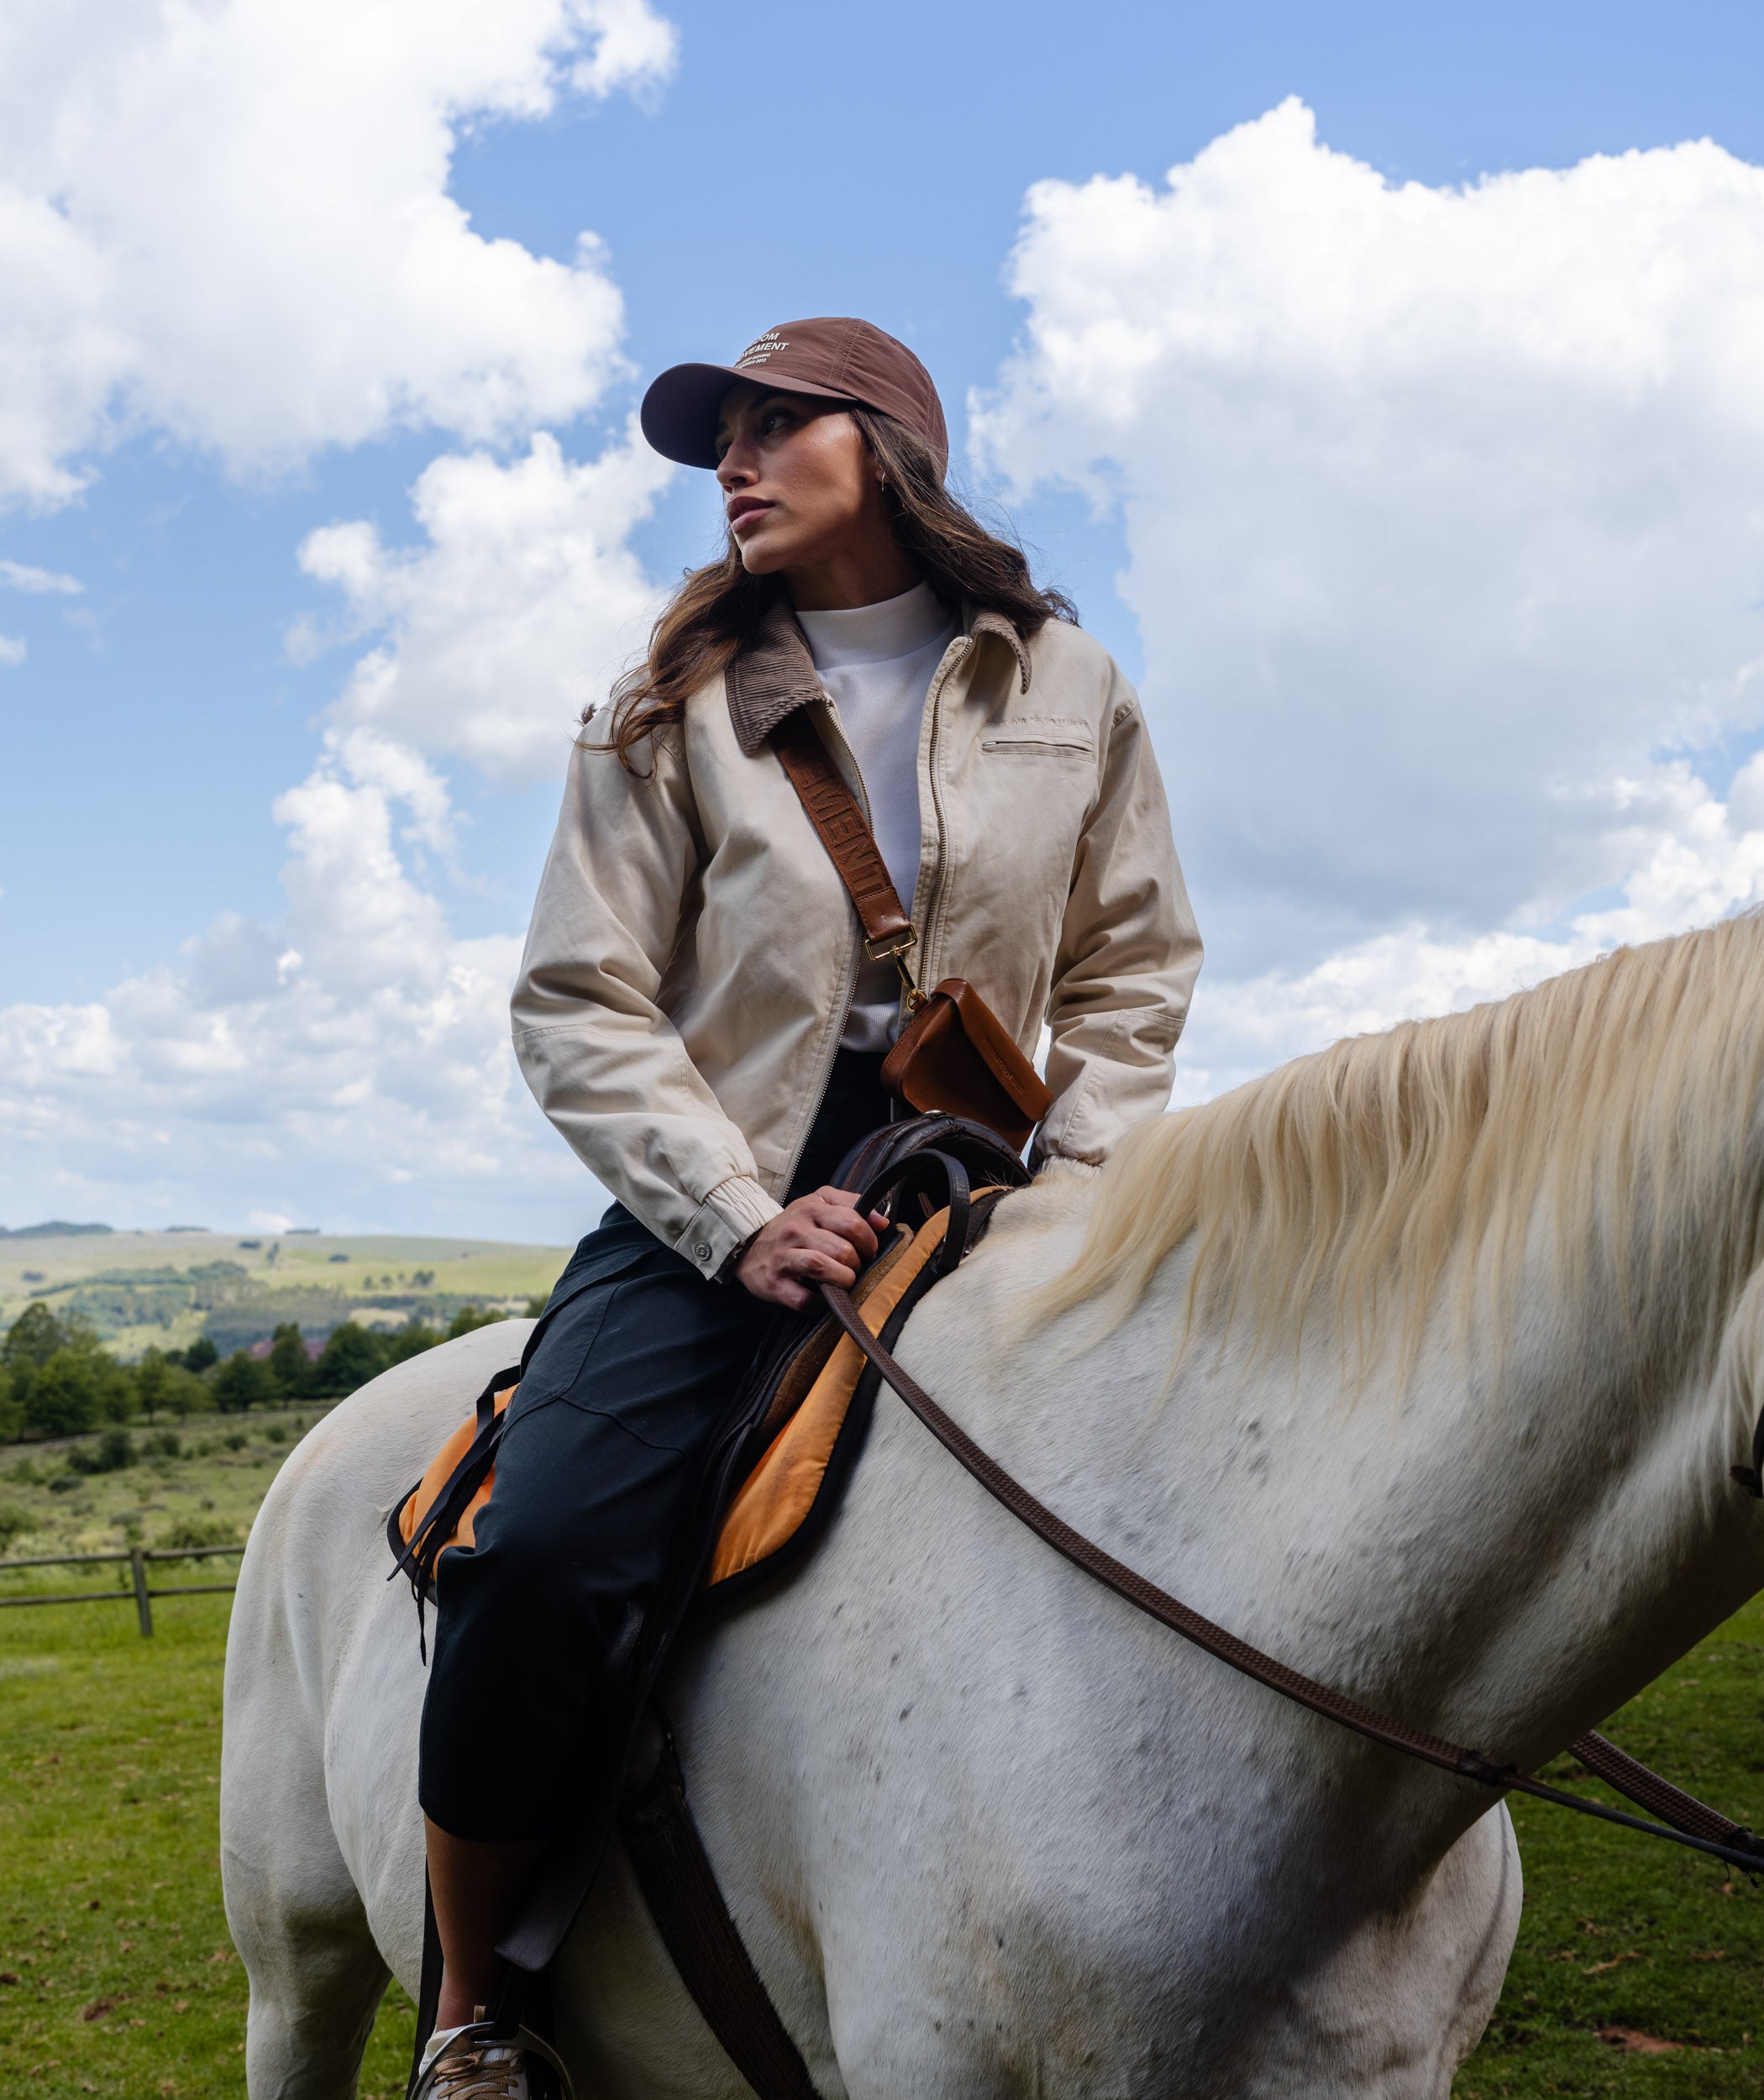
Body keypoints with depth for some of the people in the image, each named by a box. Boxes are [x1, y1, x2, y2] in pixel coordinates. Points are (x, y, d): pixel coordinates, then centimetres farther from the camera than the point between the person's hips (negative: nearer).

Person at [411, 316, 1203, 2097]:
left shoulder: (1069, 688, 9)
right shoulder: (671, 713, 4)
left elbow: (1132, 964, 12)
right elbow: (580, 1009, -2)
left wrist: (1073, 1188, -3)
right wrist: (742, 1217, -15)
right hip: (717, 1206, -2)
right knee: (543, 1558, -25)